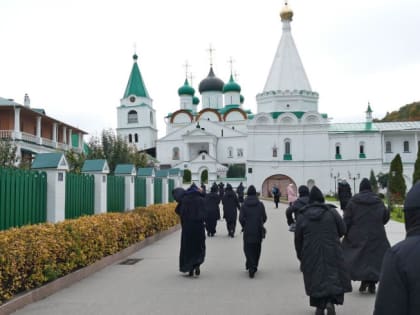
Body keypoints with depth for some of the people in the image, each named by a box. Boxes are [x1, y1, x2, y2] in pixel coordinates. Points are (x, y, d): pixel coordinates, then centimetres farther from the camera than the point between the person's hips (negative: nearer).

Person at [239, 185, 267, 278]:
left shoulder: (244, 205, -6)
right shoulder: (260, 204, -2)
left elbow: (241, 218, -8)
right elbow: (264, 217, 0)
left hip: (248, 231, -2)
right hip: (258, 231, 2)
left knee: (248, 248, 5)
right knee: (257, 249, 16)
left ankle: (251, 267, -12)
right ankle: (254, 266, 25)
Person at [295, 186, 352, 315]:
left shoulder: (302, 216, 0)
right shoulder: (331, 212, -4)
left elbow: (298, 239, 4)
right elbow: (343, 230, -1)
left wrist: (300, 256, 15)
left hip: (311, 254, 1)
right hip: (331, 251, -1)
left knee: (315, 278, 12)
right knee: (334, 275, 7)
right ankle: (330, 301, -12)